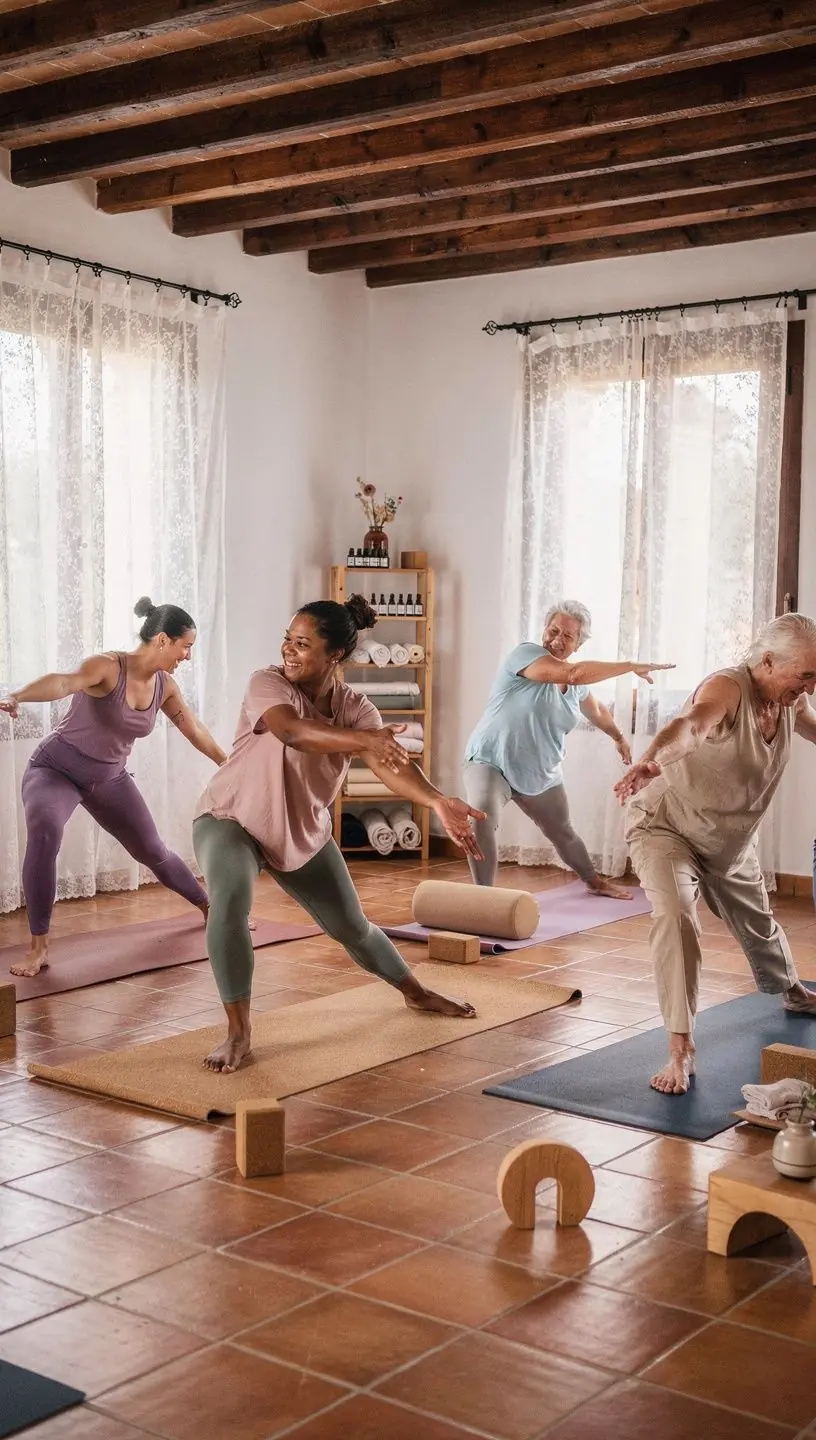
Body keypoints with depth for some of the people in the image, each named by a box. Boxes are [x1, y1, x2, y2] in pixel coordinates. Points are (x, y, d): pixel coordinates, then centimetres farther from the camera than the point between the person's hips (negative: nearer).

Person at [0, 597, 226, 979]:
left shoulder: (165, 686, -5)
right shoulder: (108, 667, -26)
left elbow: (196, 731, 12)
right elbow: (63, 682, -47)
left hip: (109, 779, 6)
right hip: (56, 768, -6)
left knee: (153, 851, 15)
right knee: (44, 829, -36)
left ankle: (210, 907, 44)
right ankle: (38, 947, -29)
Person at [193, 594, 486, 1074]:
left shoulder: (355, 708, -11)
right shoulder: (268, 684, -23)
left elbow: (392, 764, -27)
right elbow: (291, 730, -46)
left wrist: (438, 802, -47)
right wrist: (363, 739, -61)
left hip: (304, 831, 4)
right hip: (232, 819, -4)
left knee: (351, 925, 13)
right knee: (230, 903, -32)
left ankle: (416, 991, 40)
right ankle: (239, 1033, -21)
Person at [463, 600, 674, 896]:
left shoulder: (576, 684, 2)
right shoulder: (525, 654, -22)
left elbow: (596, 711, 26)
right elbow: (575, 673, -37)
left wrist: (618, 737, 39)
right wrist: (632, 666, -32)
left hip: (540, 772, 7)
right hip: (491, 761, -7)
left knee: (562, 833, 24)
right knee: (482, 822, -33)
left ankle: (595, 881, 49)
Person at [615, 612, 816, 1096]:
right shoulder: (728, 689, -33)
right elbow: (689, 726, -56)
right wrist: (652, 761, -75)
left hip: (732, 840, 7)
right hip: (667, 825, -7)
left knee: (759, 924, 25)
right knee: (676, 918, -28)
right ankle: (681, 1051, -23)